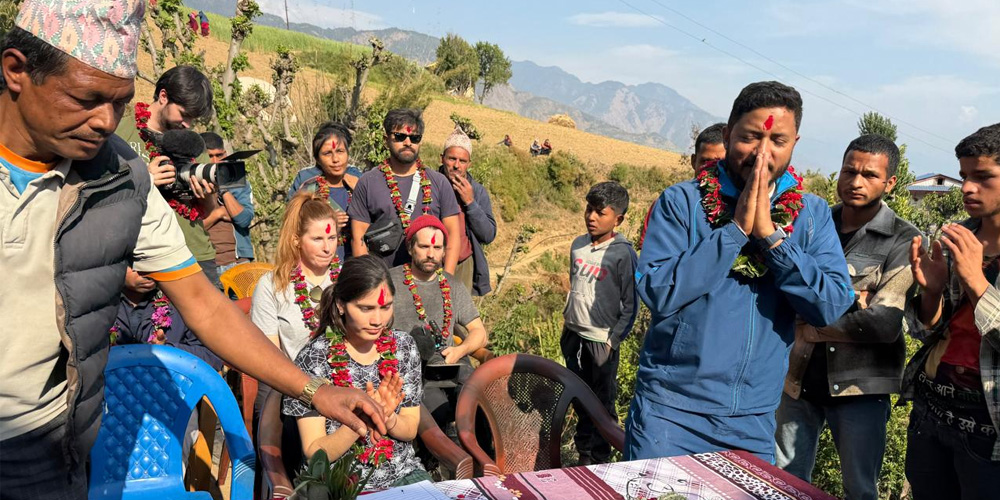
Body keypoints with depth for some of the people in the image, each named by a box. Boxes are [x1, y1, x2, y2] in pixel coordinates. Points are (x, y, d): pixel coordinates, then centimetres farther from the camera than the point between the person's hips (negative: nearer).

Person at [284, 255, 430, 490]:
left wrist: (387, 417, -16)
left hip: (402, 474, 2)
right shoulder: (314, 358, -13)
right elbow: (313, 453, -11)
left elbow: (411, 430, 4)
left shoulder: (404, 346, -2)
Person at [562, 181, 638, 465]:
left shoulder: (623, 254, -13)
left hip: (601, 340, -6)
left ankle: (599, 459, 21)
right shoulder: (578, 246, 5)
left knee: (602, 403, 6)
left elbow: (630, 305, -10)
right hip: (574, 336, 6)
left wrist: (612, 341, -13)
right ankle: (583, 452, 34)